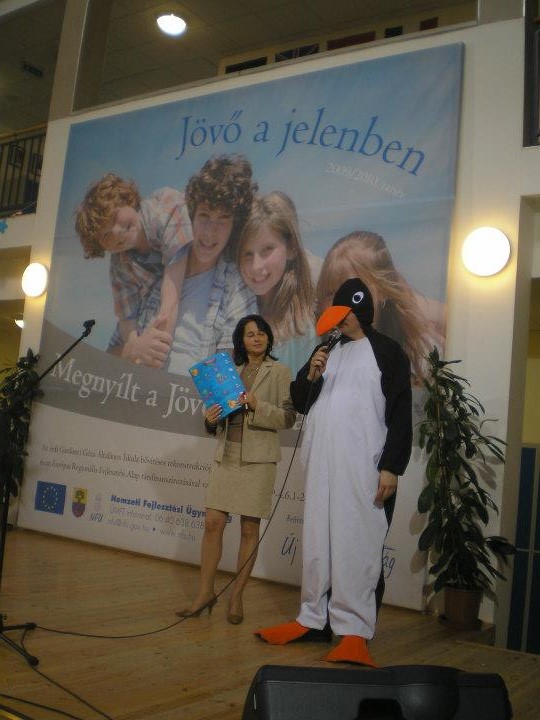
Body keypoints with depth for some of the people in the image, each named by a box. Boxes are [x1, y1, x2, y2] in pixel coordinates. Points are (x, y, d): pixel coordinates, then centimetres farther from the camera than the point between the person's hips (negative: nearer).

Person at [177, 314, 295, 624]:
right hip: (226, 455, 4)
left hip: (258, 457, -4)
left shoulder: (279, 372, 2)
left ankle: (237, 597, 12)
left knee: (249, 528, 1)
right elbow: (223, 409, 18)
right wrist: (211, 418, -4)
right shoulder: (232, 371, 15)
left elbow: (288, 417, -4)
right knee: (213, 522, 0)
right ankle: (206, 592, 13)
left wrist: (258, 406, -18)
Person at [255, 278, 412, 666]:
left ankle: (355, 630, -3)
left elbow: (401, 415, -5)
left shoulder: (388, 352, 1)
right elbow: (300, 402, 21)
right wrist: (309, 375, 0)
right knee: (316, 540, 10)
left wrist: (391, 467, -12)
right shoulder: (328, 350, 18)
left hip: (362, 466, -6)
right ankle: (313, 619, 20)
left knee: (357, 543, -9)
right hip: (320, 463, 6)